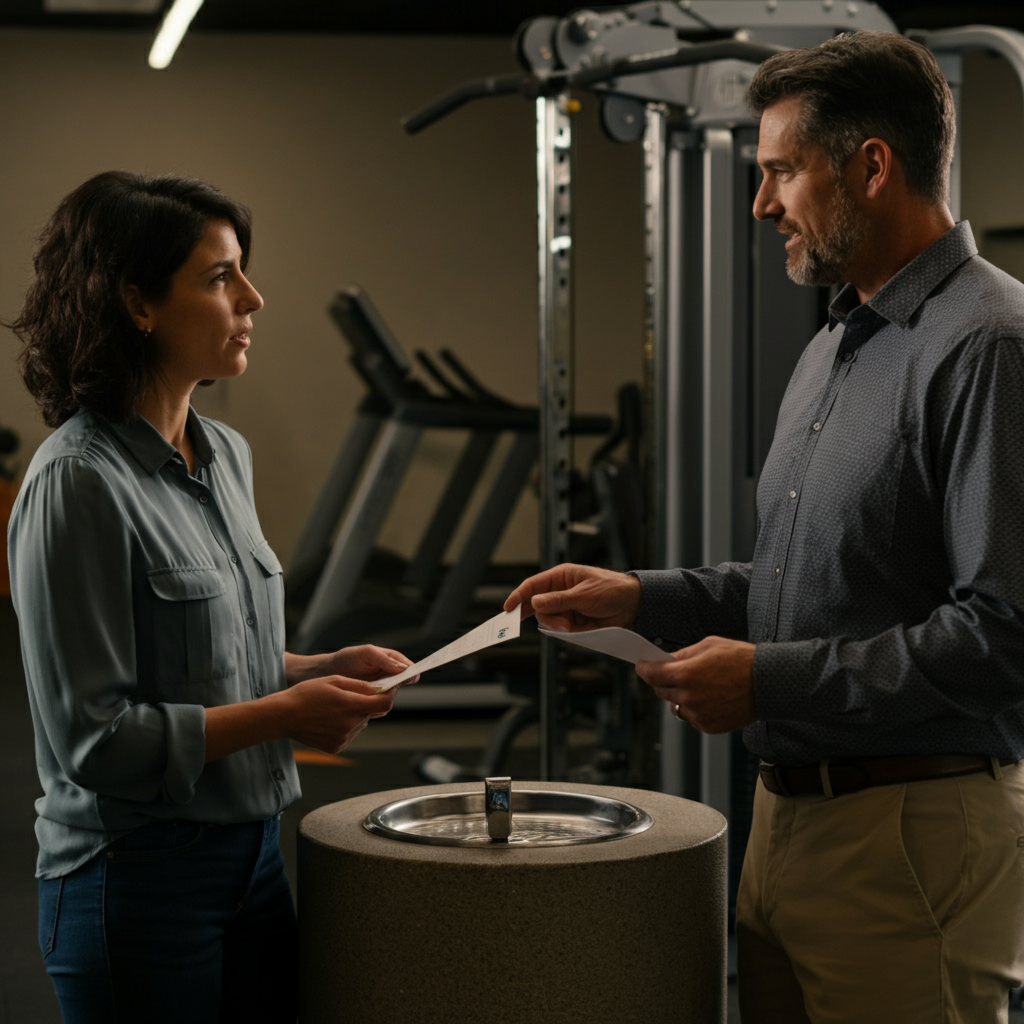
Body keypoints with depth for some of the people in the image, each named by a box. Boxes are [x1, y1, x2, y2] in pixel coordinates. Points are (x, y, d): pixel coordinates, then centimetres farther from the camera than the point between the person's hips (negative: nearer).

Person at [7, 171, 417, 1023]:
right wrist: (284, 714, -16)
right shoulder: (78, 482, -17)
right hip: (137, 879, -8)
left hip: (253, 855, 8)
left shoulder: (228, 455, 8)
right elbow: (91, 737, -19)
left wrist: (325, 669, 2)